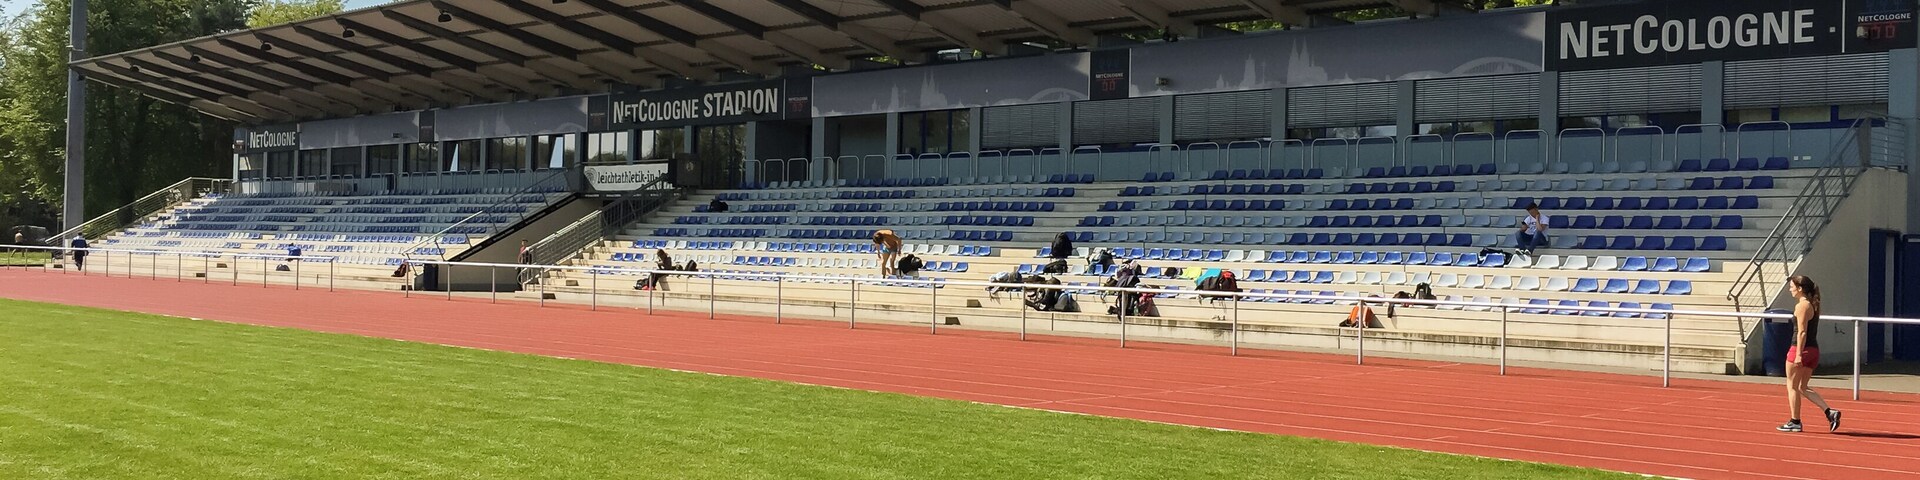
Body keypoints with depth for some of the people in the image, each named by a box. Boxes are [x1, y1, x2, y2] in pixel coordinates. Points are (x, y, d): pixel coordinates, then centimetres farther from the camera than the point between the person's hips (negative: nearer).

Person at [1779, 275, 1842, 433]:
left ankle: (1794, 422, 8)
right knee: (1803, 388, 15)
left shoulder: (1801, 306, -13)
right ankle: (1830, 412, 1)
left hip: (1801, 349, -9)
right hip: (1814, 349, 9)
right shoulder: (1814, 305, 14)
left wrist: (1798, 354, -20)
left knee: (1792, 386, 4)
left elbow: (1801, 332, -18)